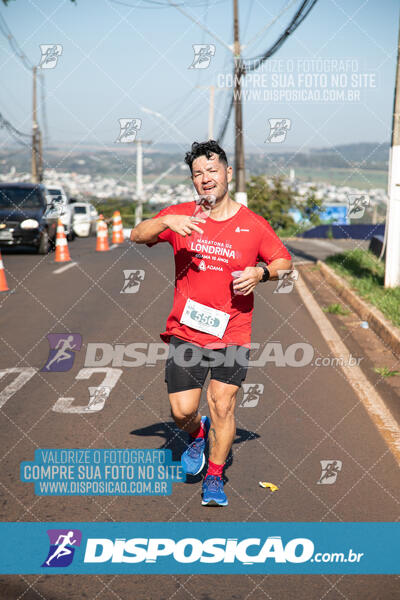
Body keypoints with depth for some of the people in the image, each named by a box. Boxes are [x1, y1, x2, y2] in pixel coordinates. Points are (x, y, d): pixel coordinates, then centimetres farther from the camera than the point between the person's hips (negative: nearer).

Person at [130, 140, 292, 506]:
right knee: (182, 411, -1)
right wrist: (165, 222, -23)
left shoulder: (254, 225, 0)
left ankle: (214, 477, 18)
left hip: (232, 333, -1)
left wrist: (261, 273, -12)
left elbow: (284, 261, 10)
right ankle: (197, 435, 36)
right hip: (186, 331, 1)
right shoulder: (181, 215, 2)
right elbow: (137, 236, -4)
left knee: (223, 407, -4)